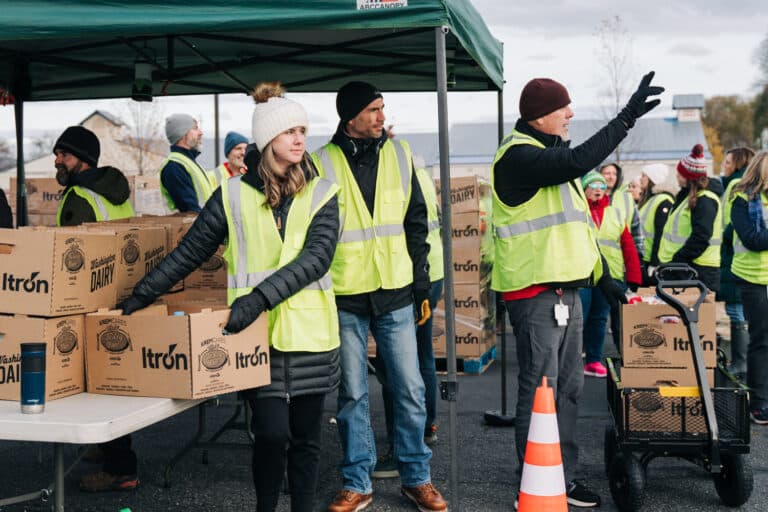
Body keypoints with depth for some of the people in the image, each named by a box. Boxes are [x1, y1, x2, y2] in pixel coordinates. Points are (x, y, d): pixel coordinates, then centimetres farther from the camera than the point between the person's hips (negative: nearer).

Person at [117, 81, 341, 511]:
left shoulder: (322, 194, 2)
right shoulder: (235, 195, 3)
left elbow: (316, 258, -12)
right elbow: (190, 251, 10)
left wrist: (260, 297, -24)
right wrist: (144, 293, 4)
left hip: (310, 333, 1)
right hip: (256, 335, -1)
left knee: (305, 438, 8)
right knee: (272, 433, -7)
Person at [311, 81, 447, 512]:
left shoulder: (398, 154, 5)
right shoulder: (323, 163, -3)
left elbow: (416, 222, 10)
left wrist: (422, 285, 7)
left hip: (396, 293, 2)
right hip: (345, 298, -2)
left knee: (410, 389, 5)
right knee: (352, 395, 7)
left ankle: (416, 477, 20)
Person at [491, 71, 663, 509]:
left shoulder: (552, 154, 17)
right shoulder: (519, 156, -14)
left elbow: (576, 223, 22)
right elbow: (579, 161, -31)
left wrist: (603, 276, 21)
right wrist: (627, 118, -29)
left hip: (567, 289, 9)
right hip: (535, 292, -9)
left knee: (569, 388, 14)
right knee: (540, 391, -3)